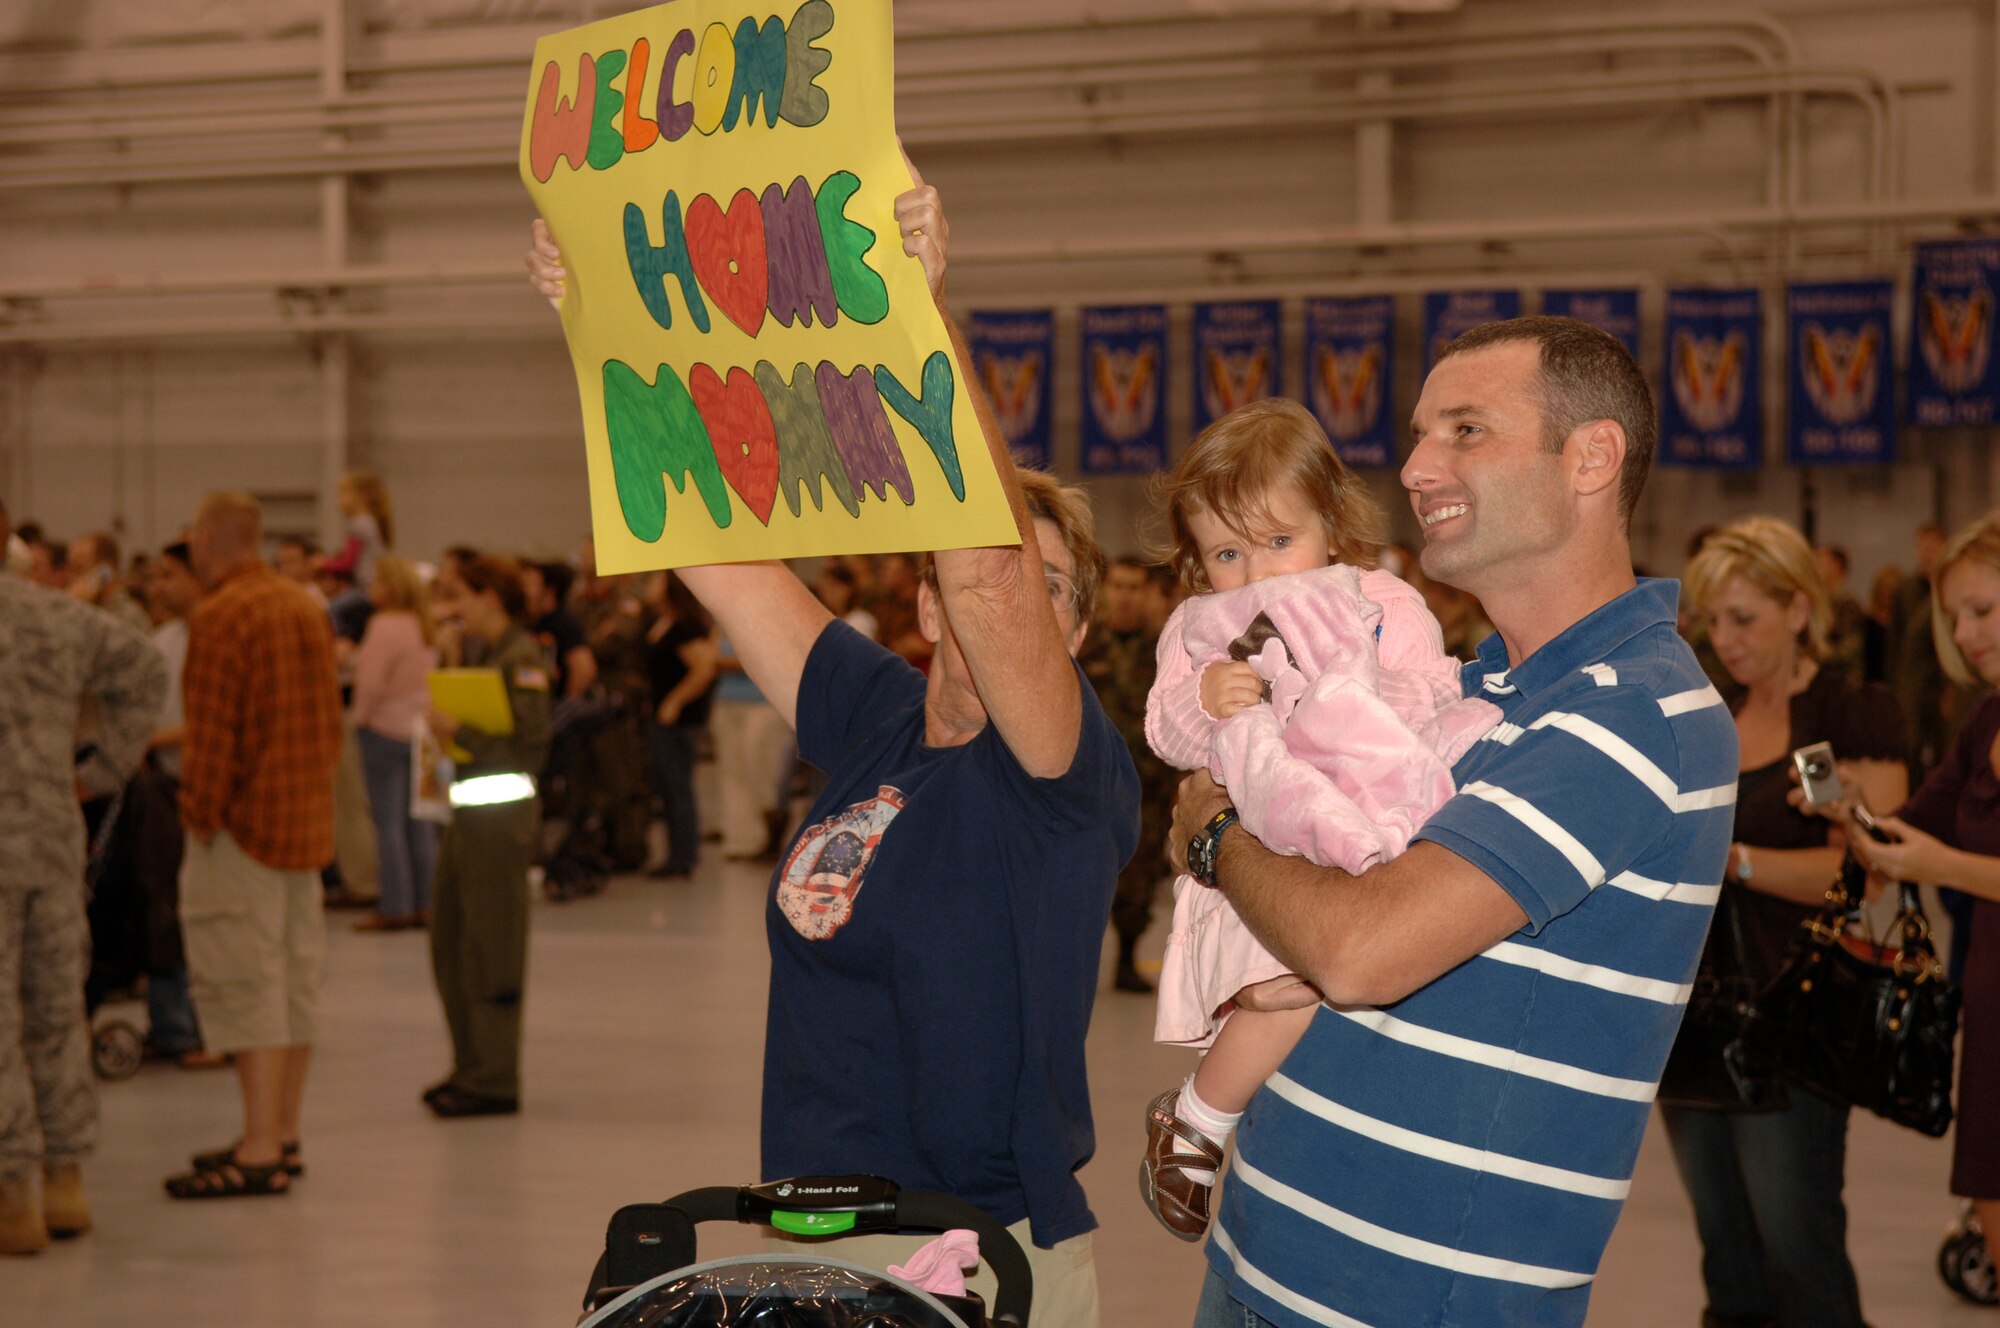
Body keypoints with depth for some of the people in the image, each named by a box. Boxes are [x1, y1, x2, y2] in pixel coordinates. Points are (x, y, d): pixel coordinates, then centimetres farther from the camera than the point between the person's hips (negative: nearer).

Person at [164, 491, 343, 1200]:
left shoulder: (219, 618, -14)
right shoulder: (307, 609, 13)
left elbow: (211, 734, -17)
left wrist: (200, 816, -10)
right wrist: (315, 788, 16)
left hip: (245, 821, -9)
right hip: (308, 819, 9)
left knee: (245, 981, -8)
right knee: (296, 975, 12)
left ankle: (260, 1151, -10)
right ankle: (282, 1135, 20)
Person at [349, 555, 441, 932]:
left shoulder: (385, 625, -16)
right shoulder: (425, 627, 8)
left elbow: (372, 682, -19)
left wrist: (360, 716, -6)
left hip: (384, 729, -8)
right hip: (421, 727, 8)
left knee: (387, 822, -3)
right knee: (418, 820, 11)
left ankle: (394, 907, -3)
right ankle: (425, 902, 14)